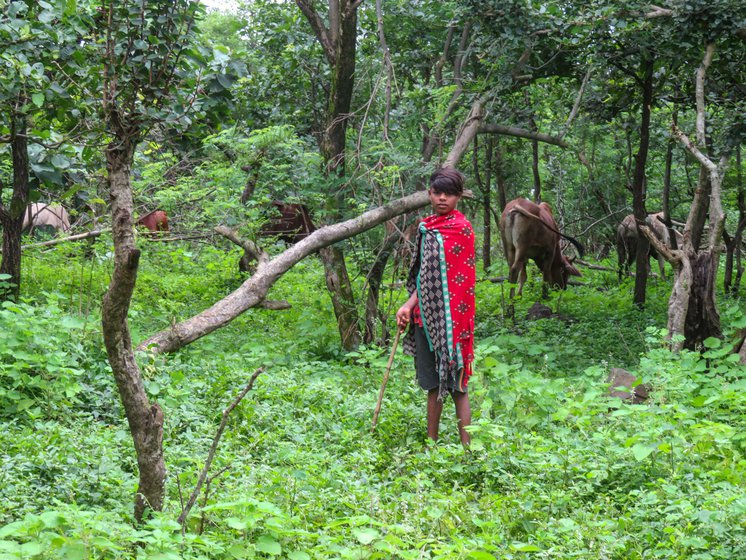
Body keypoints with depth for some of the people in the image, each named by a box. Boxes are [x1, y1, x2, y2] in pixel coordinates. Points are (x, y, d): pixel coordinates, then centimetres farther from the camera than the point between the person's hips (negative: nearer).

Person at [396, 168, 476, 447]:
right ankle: (431, 443, 23)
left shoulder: (460, 228, -10)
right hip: (426, 316, 8)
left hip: (448, 317, -8)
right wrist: (409, 307, 5)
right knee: (433, 382, 14)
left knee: (455, 383, -5)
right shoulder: (427, 227, 13)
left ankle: (465, 447, 0)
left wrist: (409, 305, -14)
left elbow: (438, 277, -13)